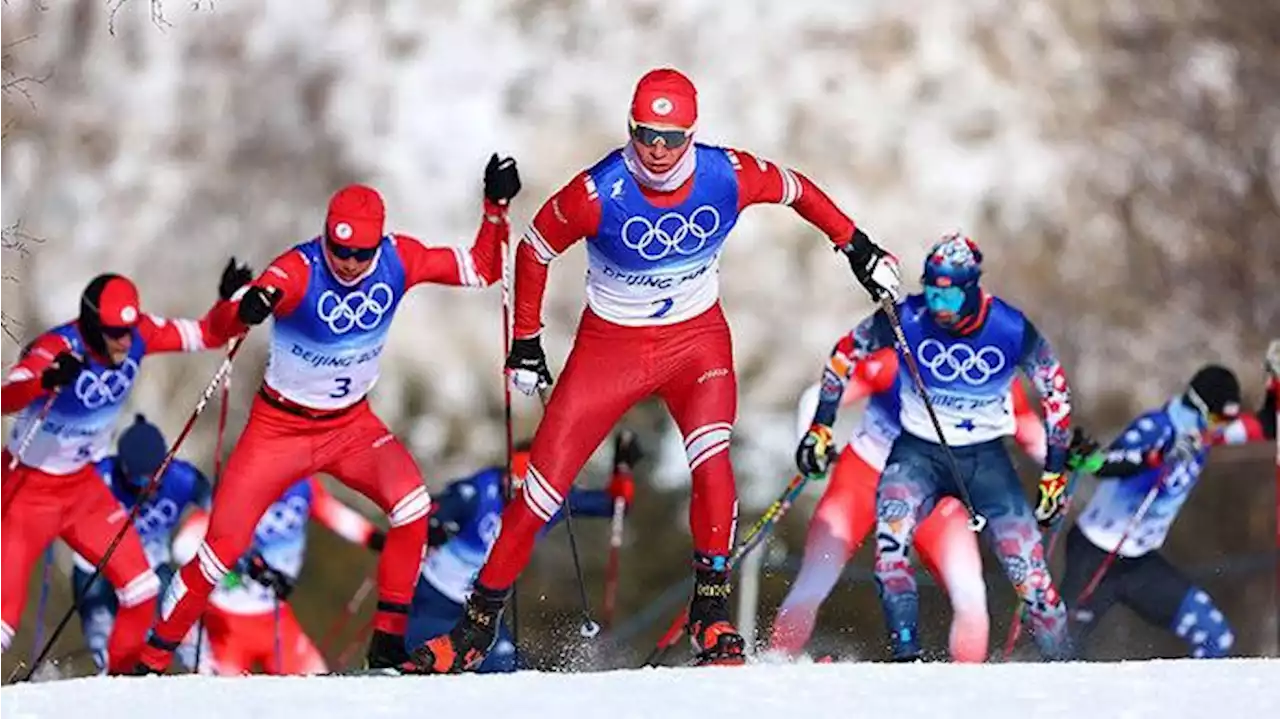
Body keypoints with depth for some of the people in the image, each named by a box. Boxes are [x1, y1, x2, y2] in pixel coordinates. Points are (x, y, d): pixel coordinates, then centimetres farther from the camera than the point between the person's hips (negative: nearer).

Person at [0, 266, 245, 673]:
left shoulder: (137, 336, -12)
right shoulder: (58, 350, -30)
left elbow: (208, 334, -3)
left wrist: (231, 303, -24)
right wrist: (47, 381, -66)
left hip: (83, 484, 6)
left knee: (141, 589, 3)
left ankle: (123, 676, 25)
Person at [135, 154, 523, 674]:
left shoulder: (398, 261, -13)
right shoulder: (300, 270, -26)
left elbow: (480, 270, -1)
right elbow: (216, 330, -42)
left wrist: (496, 208, -16)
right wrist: (247, 308, -66)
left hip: (352, 425, 3)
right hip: (280, 426, -3)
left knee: (412, 504, -24)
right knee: (222, 548, -5)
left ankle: (388, 640, -13)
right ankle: (152, 660, 12)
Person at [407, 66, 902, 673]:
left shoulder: (728, 177, -18)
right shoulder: (599, 194, -24)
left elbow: (795, 189, 3)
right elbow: (535, 249, -7)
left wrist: (856, 246, 7)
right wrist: (525, 344, -2)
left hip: (697, 335, 1)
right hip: (611, 343, -1)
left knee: (712, 461, -26)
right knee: (542, 490, -3)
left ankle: (711, 617, -12)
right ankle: (475, 629, 10)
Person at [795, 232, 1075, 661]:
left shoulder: (1012, 330, -17)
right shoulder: (907, 319, -16)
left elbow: (1055, 393, -1)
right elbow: (846, 353, 1)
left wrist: (1055, 473, 0)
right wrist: (821, 426, 1)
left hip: (985, 458, 0)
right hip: (919, 451, 0)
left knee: (1028, 569, -9)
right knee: (892, 526, -30)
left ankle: (1062, 663, 11)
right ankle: (905, 652, -31)